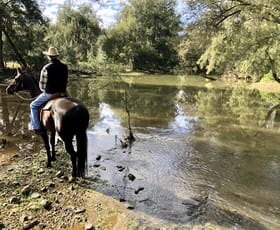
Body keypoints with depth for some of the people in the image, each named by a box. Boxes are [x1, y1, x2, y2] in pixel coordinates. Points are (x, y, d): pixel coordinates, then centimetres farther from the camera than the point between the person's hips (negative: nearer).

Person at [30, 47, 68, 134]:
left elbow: (42, 84, -6)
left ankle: (37, 128, 12)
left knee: (33, 105, 15)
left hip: (49, 93, -5)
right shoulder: (65, 67, 2)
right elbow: (66, 81, 7)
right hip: (62, 93, 5)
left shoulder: (46, 68, -12)